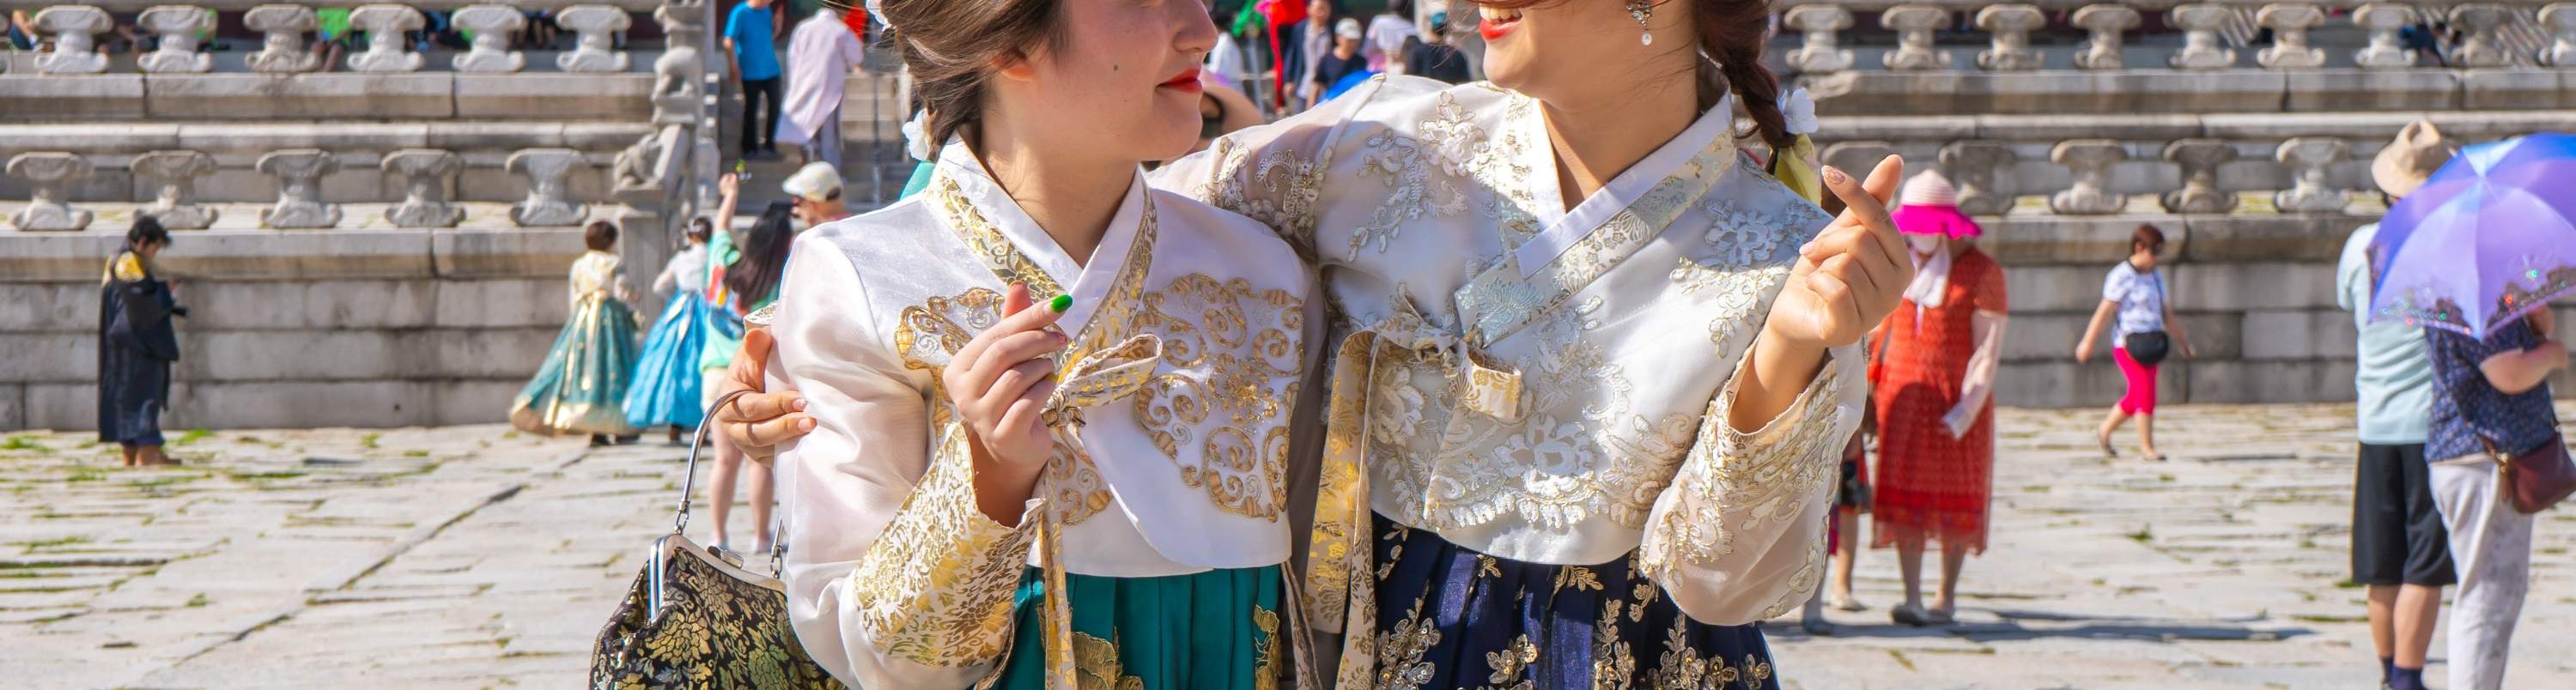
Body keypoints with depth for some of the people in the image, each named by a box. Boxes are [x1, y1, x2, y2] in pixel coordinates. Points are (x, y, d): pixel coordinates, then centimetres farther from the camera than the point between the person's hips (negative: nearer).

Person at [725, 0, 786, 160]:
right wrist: (735, 67, -15)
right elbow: (729, 43, -13)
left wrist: (777, 26, -4)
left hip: (771, 70, 5)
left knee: (774, 107, 7)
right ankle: (750, 149, 17)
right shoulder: (740, 13, -13)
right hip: (751, 73, -5)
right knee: (751, 110, 5)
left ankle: (769, 145, 21)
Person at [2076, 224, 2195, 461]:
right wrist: (2087, 343, -12)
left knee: (2136, 397, 13)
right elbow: (2104, 311, -12)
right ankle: (2147, 446, -4)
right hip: (2128, 344, -8)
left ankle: (2104, 432, 30)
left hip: (2148, 345, 8)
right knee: (2147, 395, -12)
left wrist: (2182, 341, 16)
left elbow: (2167, 313, 18)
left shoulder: (2156, 276, 13)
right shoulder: (2122, 277, -11)